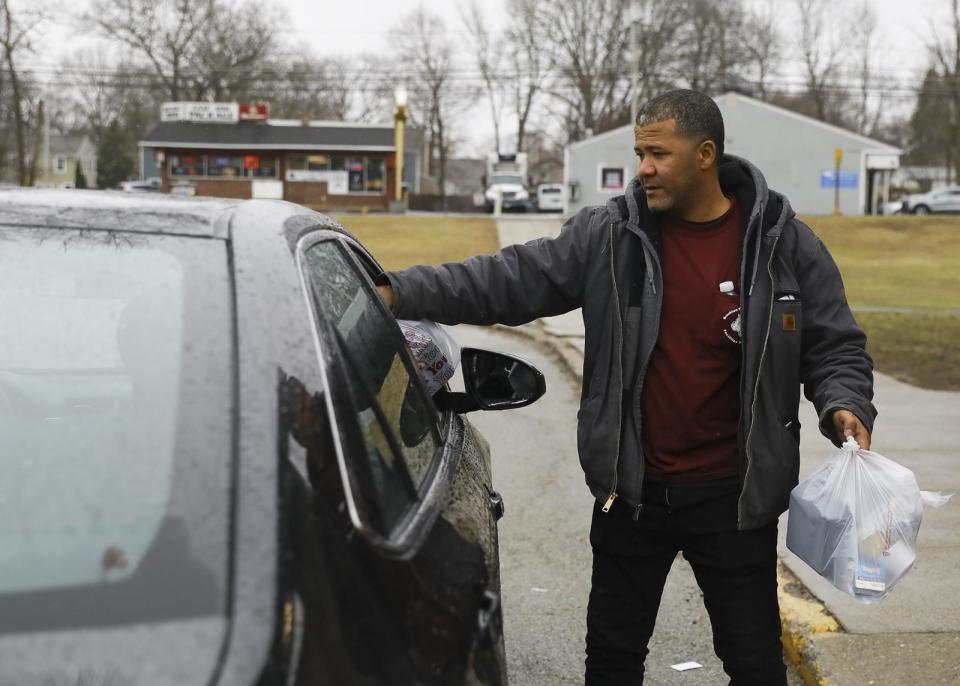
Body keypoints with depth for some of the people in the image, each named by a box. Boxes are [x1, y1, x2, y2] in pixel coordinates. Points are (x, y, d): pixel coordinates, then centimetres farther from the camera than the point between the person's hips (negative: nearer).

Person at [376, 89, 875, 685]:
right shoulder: (608, 235, -4)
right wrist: (400, 293, -13)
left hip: (734, 497, -2)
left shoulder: (785, 243, -5)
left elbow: (836, 346, 3)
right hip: (632, 491, 2)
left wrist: (845, 405, -18)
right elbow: (508, 280, -5)